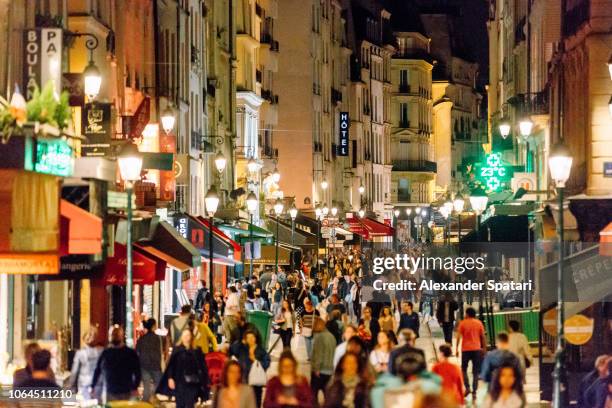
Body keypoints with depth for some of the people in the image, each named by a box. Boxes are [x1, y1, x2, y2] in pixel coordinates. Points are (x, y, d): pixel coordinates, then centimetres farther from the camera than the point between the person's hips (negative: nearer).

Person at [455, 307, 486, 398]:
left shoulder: (463, 323, -2)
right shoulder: (479, 323, 4)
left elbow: (459, 336, -7)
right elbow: (483, 337, 5)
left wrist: (456, 348, -3)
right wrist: (484, 349, 13)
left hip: (466, 349, -2)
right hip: (477, 349, 2)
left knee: (464, 369, 13)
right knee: (475, 372, 6)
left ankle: (467, 388, -3)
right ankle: (474, 391, 1)